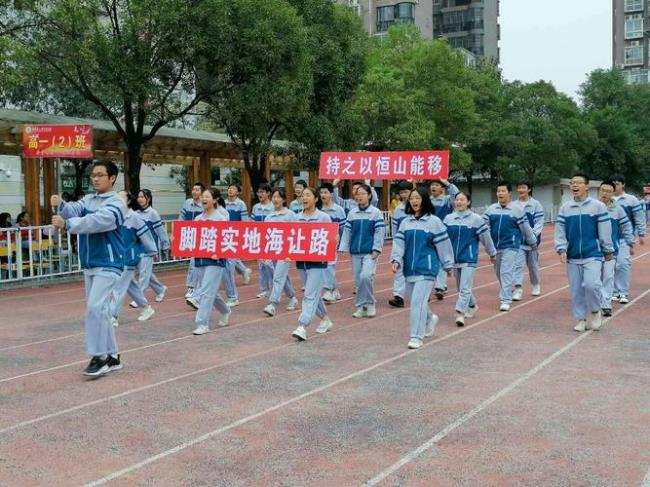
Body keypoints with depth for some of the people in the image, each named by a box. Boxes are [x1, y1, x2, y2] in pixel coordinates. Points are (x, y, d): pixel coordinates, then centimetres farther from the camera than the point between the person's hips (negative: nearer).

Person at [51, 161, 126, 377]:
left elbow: (96, 221, -28)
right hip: (89, 264, 8)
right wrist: (60, 205, -30)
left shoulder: (115, 204, -12)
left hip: (107, 264, -8)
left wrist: (66, 224, -39)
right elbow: (74, 210, -8)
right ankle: (112, 356, 21)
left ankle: (100, 356, -6)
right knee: (100, 311, 11)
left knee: (95, 308, -16)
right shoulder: (88, 200, 11)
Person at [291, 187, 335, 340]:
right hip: (301, 260, 5)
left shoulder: (323, 217, -4)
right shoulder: (297, 217, 8)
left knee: (310, 295, -10)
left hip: (317, 261, -5)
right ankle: (325, 320, 33)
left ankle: (302, 327, -14)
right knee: (313, 293, 16)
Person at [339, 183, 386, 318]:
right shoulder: (352, 213, 7)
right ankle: (361, 307, 17)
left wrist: (376, 249, -11)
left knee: (366, 276, -20)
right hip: (355, 252, 4)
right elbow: (347, 231, 9)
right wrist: (344, 249, 3)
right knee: (358, 280, 6)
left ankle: (370, 303, 0)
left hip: (369, 252, -4)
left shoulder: (376, 213, -3)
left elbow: (379, 232, -5)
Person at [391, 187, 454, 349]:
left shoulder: (434, 221, -5)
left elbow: (443, 244, 0)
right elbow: (399, 242, 2)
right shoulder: (405, 222, 8)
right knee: (414, 299, 16)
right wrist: (396, 260, -12)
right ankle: (430, 319, 44)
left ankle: (416, 337, -8)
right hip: (410, 268, 5)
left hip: (426, 268, -5)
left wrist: (448, 265, 4)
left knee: (418, 301, -13)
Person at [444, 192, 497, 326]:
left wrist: (492, 254, 7)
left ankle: (460, 314, -13)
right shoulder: (448, 219, 3)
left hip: (469, 259, -4)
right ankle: (472, 306, 39)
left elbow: (486, 237, 0)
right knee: (461, 287, 16)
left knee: (465, 288, -12)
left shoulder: (476, 219, -6)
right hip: (454, 258, 4)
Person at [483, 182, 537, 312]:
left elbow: (526, 228, 3)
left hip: (510, 246, -4)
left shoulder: (517, 209, -3)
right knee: (499, 272, 15)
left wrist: (533, 242, 11)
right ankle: (506, 292, 36)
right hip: (495, 247, 4)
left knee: (507, 272, -11)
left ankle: (506, 300, -9)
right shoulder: (491, 209, 5)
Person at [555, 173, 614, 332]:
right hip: (573, 256, 3)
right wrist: (561, 249, -7)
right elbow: (560, 231, 4)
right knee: (576, 290, 6)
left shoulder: (598, 206, -4)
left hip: (593, 255, -3)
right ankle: (581, 319, 20)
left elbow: (605, 230, 0)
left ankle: (595, 312, 7)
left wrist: (608, 251, 3)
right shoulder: (564, 208, 4)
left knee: (591, 284, -19)